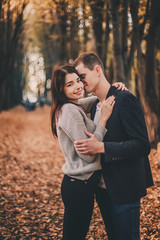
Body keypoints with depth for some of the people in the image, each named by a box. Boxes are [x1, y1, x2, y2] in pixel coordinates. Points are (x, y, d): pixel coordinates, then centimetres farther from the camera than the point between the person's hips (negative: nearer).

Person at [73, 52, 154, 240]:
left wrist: (101, 147, -27)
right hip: (103, 188, 8)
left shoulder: (124, 100, -16)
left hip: (124, 190, -8)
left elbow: (142, 145, -22)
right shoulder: (95, 106, 11)